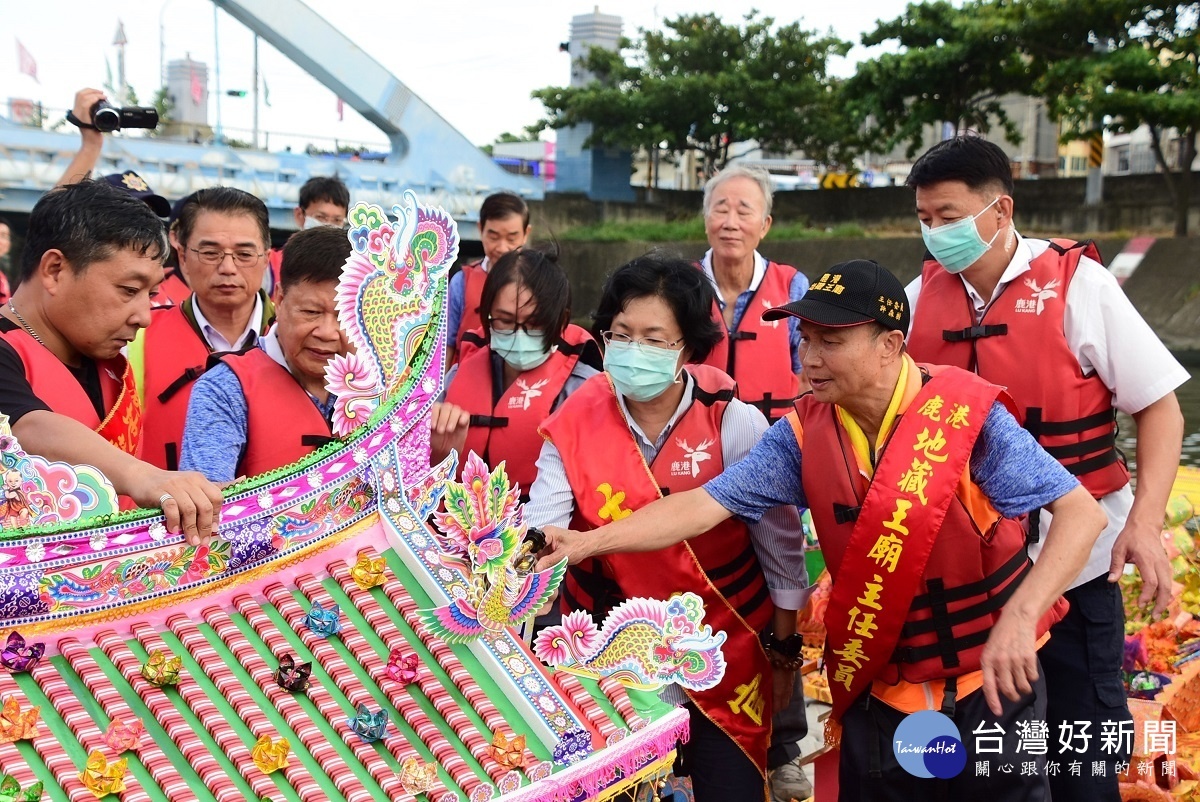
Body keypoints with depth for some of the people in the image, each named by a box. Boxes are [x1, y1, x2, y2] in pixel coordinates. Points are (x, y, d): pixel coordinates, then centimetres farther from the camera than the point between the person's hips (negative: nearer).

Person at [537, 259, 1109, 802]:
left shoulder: (967, 414, -18)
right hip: (879, 694, 3)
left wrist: (1019, 617, -35)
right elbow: (706, 504, -11)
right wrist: (591, 542, -23)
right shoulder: (803, 432, -7)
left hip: (991, 685, -3)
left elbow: (1080, 512, -21)